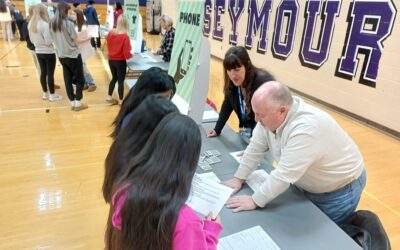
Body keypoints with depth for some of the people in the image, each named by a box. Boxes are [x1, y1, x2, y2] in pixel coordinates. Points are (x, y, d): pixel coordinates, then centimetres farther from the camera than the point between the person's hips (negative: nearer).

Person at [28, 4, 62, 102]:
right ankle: (52, 95, 10)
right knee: (50, 74, 2)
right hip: (48, 52, -7)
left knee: (43, 72, 15)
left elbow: (31, 39, 11)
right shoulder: (45, 24, -22)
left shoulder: (31, 24, 2)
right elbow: (49, 41, -21)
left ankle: (45, 93, 25)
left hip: (38, 52, 7)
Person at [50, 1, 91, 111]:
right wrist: (87, 38, 5)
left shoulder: (52, 24, 2)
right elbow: (77, 41, -11)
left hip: (62, 56, 6)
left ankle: (73, 103, 16)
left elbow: (54, 40, 10)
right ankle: (77, 103, 8)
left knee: (67, 80, 10)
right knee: (80, 80, 6)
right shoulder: (68, 24, -16)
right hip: (73, 56, -6)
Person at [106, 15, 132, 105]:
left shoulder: (110, 33, -3)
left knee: (114, 78, 23)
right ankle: (121, 101, 16)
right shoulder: (125, 36, -20)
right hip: (120, 61, -6)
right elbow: (126, 53, -20)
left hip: (111, 60, 6)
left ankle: (109, 97, 29)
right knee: (121, 80, 6)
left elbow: (109, 46, 10)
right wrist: (131, 55, -1)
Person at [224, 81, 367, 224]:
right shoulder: (269, 115, -15)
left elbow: (284, 175, -36)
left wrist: (254, 201, -27)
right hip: (307, 184, 7)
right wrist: (238, 178, -5)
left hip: (339, 189, -7)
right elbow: (256, 148, -4)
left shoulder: (306, 129, -39)